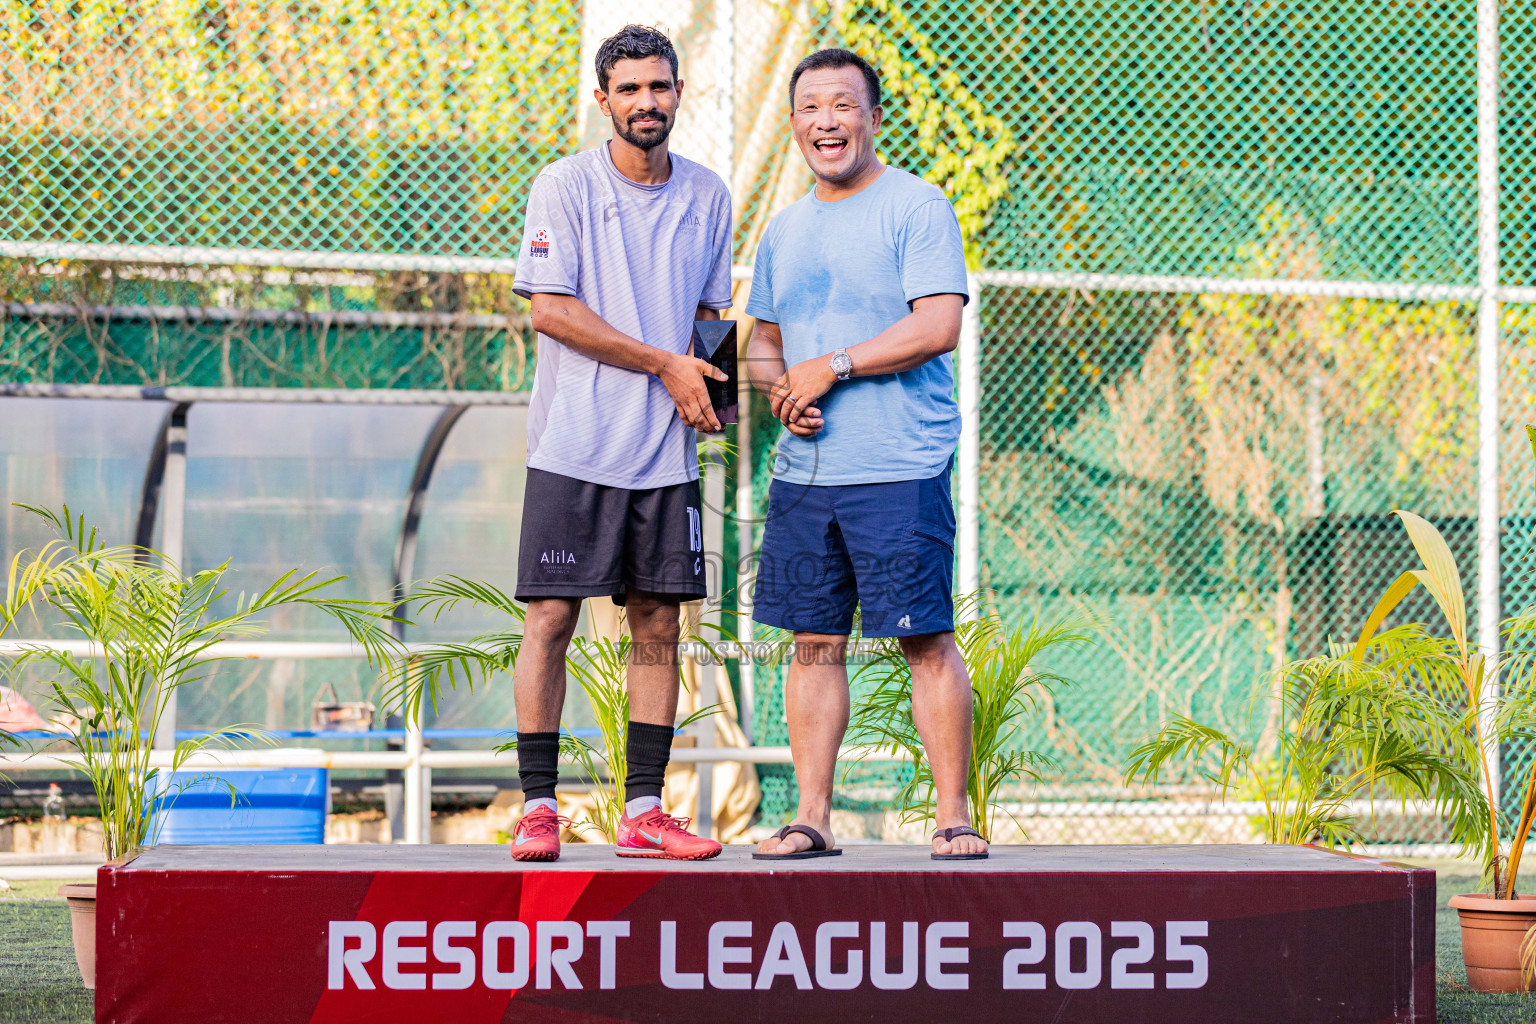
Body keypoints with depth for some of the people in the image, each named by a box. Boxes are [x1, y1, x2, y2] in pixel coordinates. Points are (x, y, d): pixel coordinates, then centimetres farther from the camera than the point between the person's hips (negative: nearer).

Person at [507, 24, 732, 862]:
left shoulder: (707, 196, 10)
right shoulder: (565, 187, -4)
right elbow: (549, 308, -11)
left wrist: (708, 383, -1)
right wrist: (665, 365, -11)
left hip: (666, 449, 4)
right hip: (574, 444, -4)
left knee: (658, 625, 4)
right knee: (551, 618, -5)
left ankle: (643, 811, 9)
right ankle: (537, 807, 0)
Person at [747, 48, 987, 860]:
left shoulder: (916, 208, -3)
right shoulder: (783, 231, 18)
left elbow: (938, 327, -13)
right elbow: (762, 345, 23)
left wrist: (831, 368, -12)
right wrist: (779, 384, -1)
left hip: (900, 470, -6)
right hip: (804, 471, 6)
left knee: (927, 642, -5)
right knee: (815, 641, 6)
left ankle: (953, 815, -1)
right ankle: (811, 817, 10)